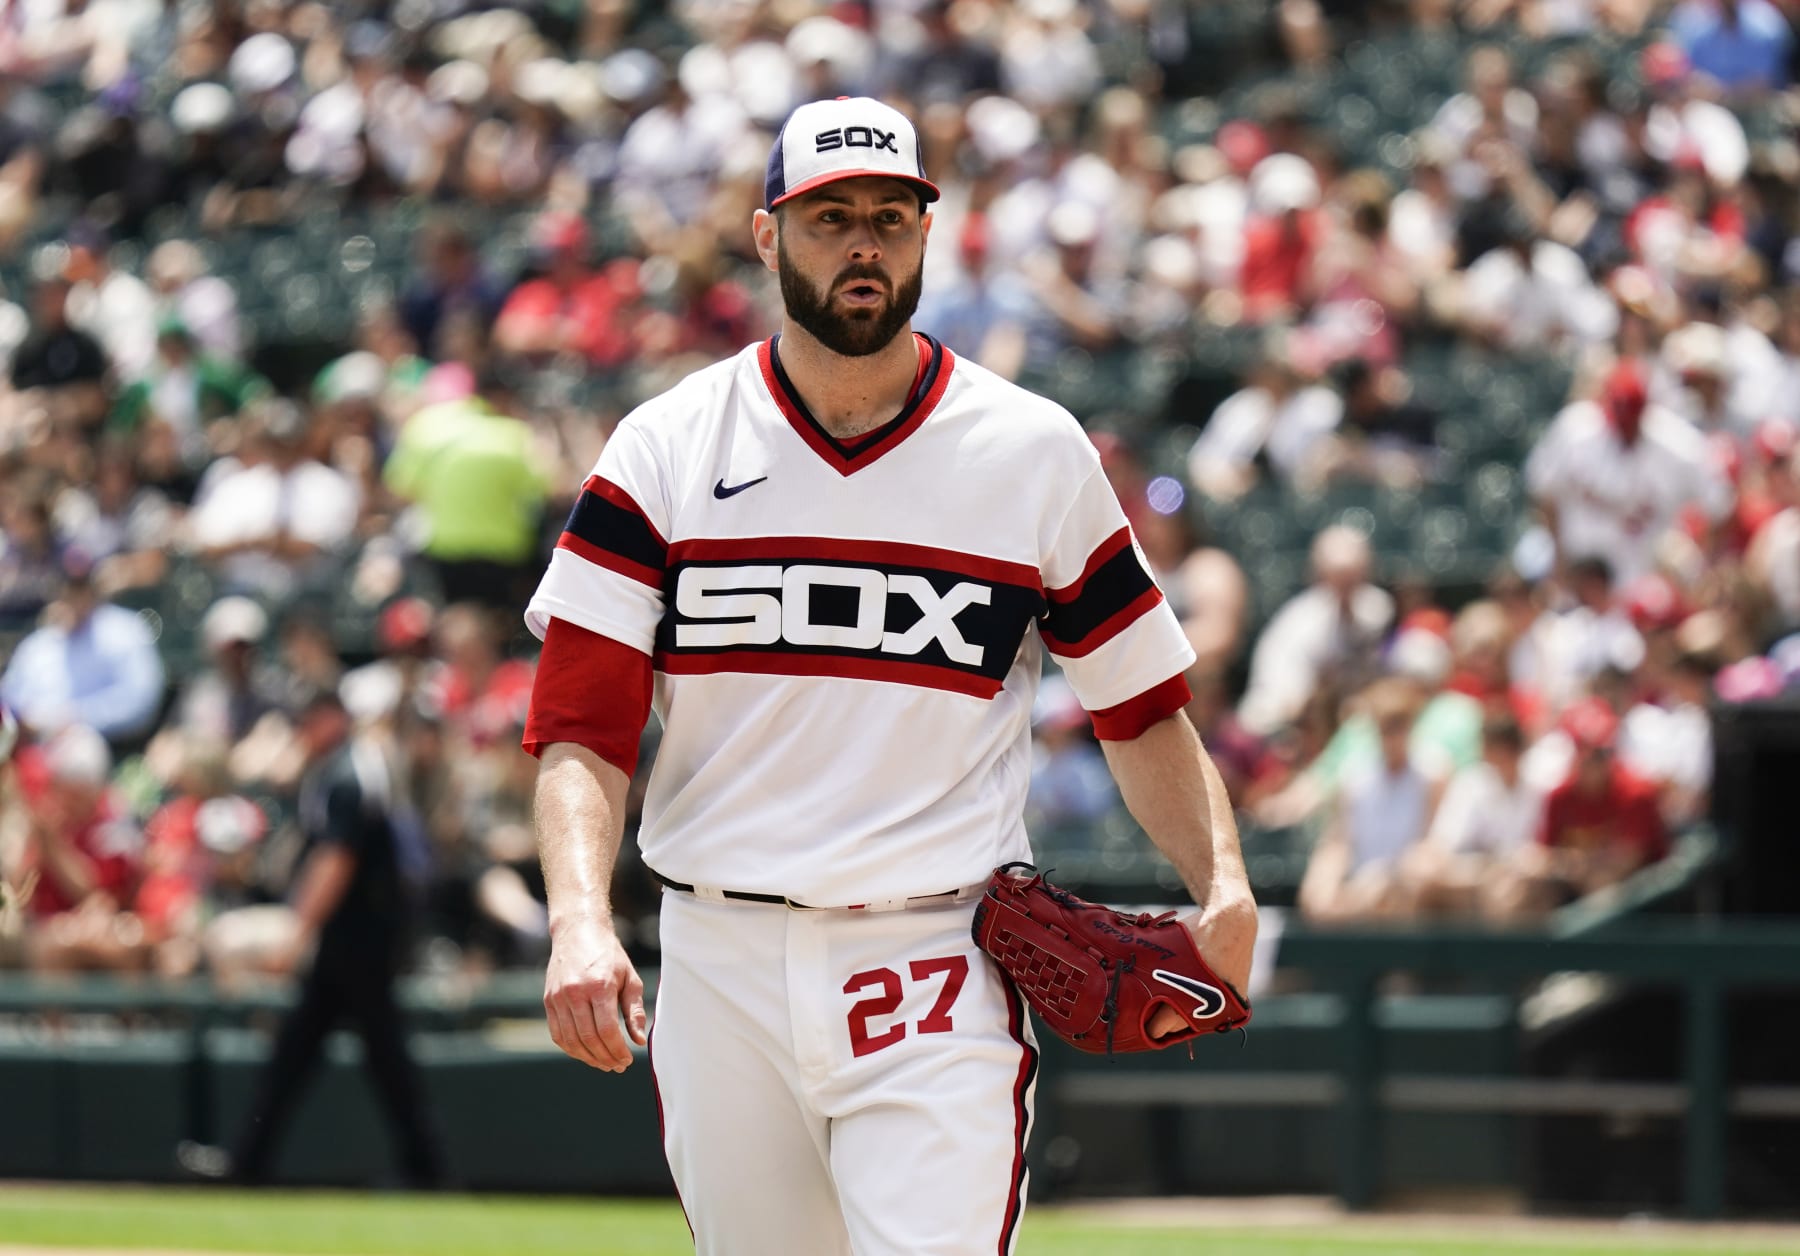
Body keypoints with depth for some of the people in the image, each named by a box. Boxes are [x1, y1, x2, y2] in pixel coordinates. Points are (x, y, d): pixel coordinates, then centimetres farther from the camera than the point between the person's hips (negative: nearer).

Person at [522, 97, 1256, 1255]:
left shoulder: (1036, 455, 4)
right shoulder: (666, 452, 4)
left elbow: (1141, 705, 10)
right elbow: (582, 732, -2)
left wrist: (1222, 883, -9)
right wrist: (581, 920, -20)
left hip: (938, 980, -2)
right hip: (722, 972, 2)